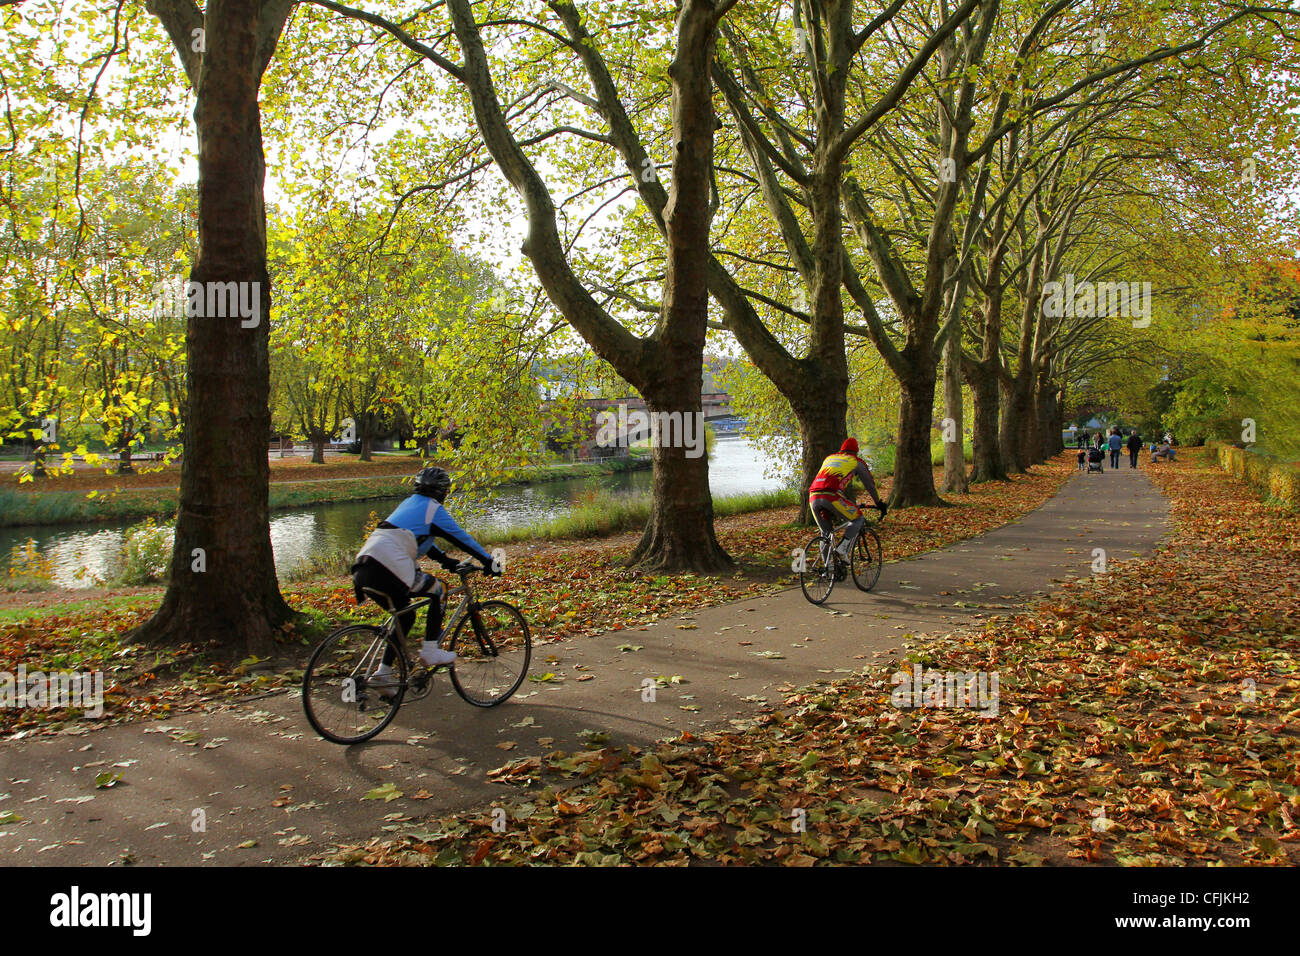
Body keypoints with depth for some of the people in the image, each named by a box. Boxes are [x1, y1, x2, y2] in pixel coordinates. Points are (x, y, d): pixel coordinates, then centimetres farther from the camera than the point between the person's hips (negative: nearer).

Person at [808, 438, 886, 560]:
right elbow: (870, 485, 27)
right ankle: (843, 549, -4)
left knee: (826, 533, 21)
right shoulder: (857, 462, 19)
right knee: (858, 519, 14)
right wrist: (879, 503, 42)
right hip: (831, 496, -5)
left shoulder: (829, 458, 34)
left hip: (813, 497, 5)